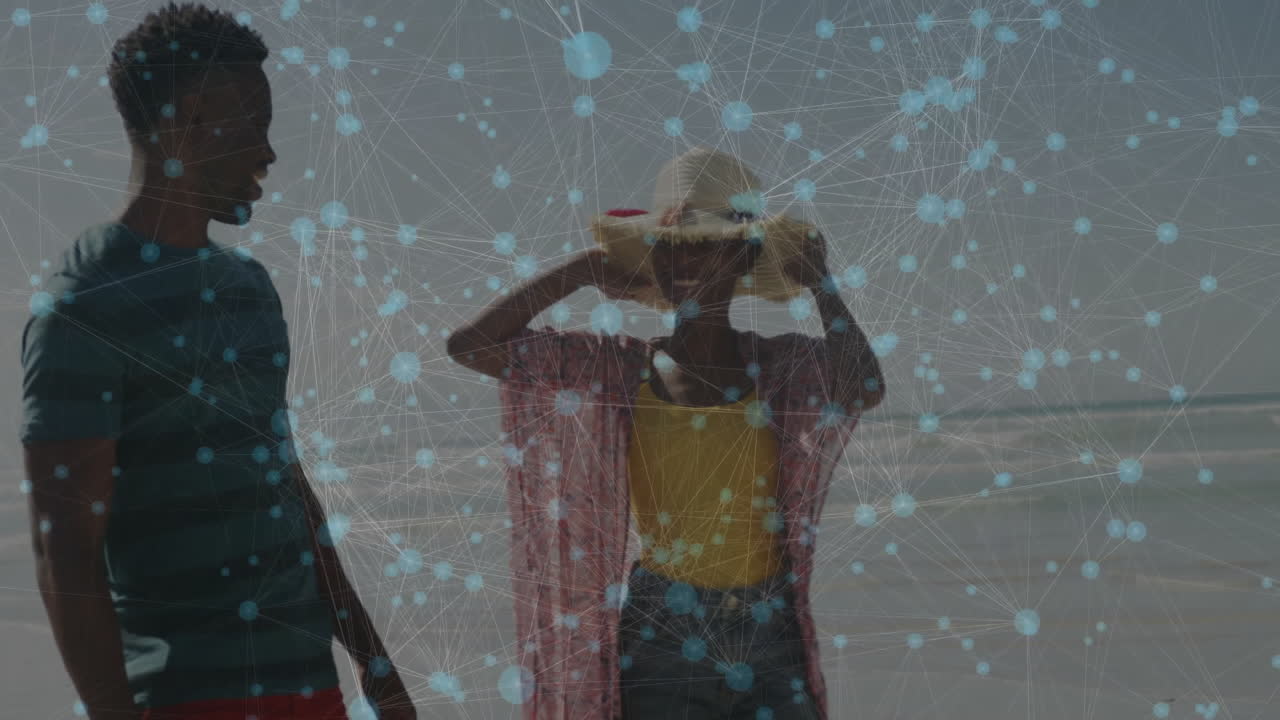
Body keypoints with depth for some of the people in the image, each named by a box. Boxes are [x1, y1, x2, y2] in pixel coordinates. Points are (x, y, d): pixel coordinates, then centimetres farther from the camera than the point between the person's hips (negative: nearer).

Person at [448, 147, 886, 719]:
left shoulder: (788, 368, 2)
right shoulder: (620, 371, 2)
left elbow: (867, 389, -20)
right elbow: (469, 346, -4)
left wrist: (820, 284, -7)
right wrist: (584, 272, 1)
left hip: (771, 639, 0)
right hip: (662, 645, 0)